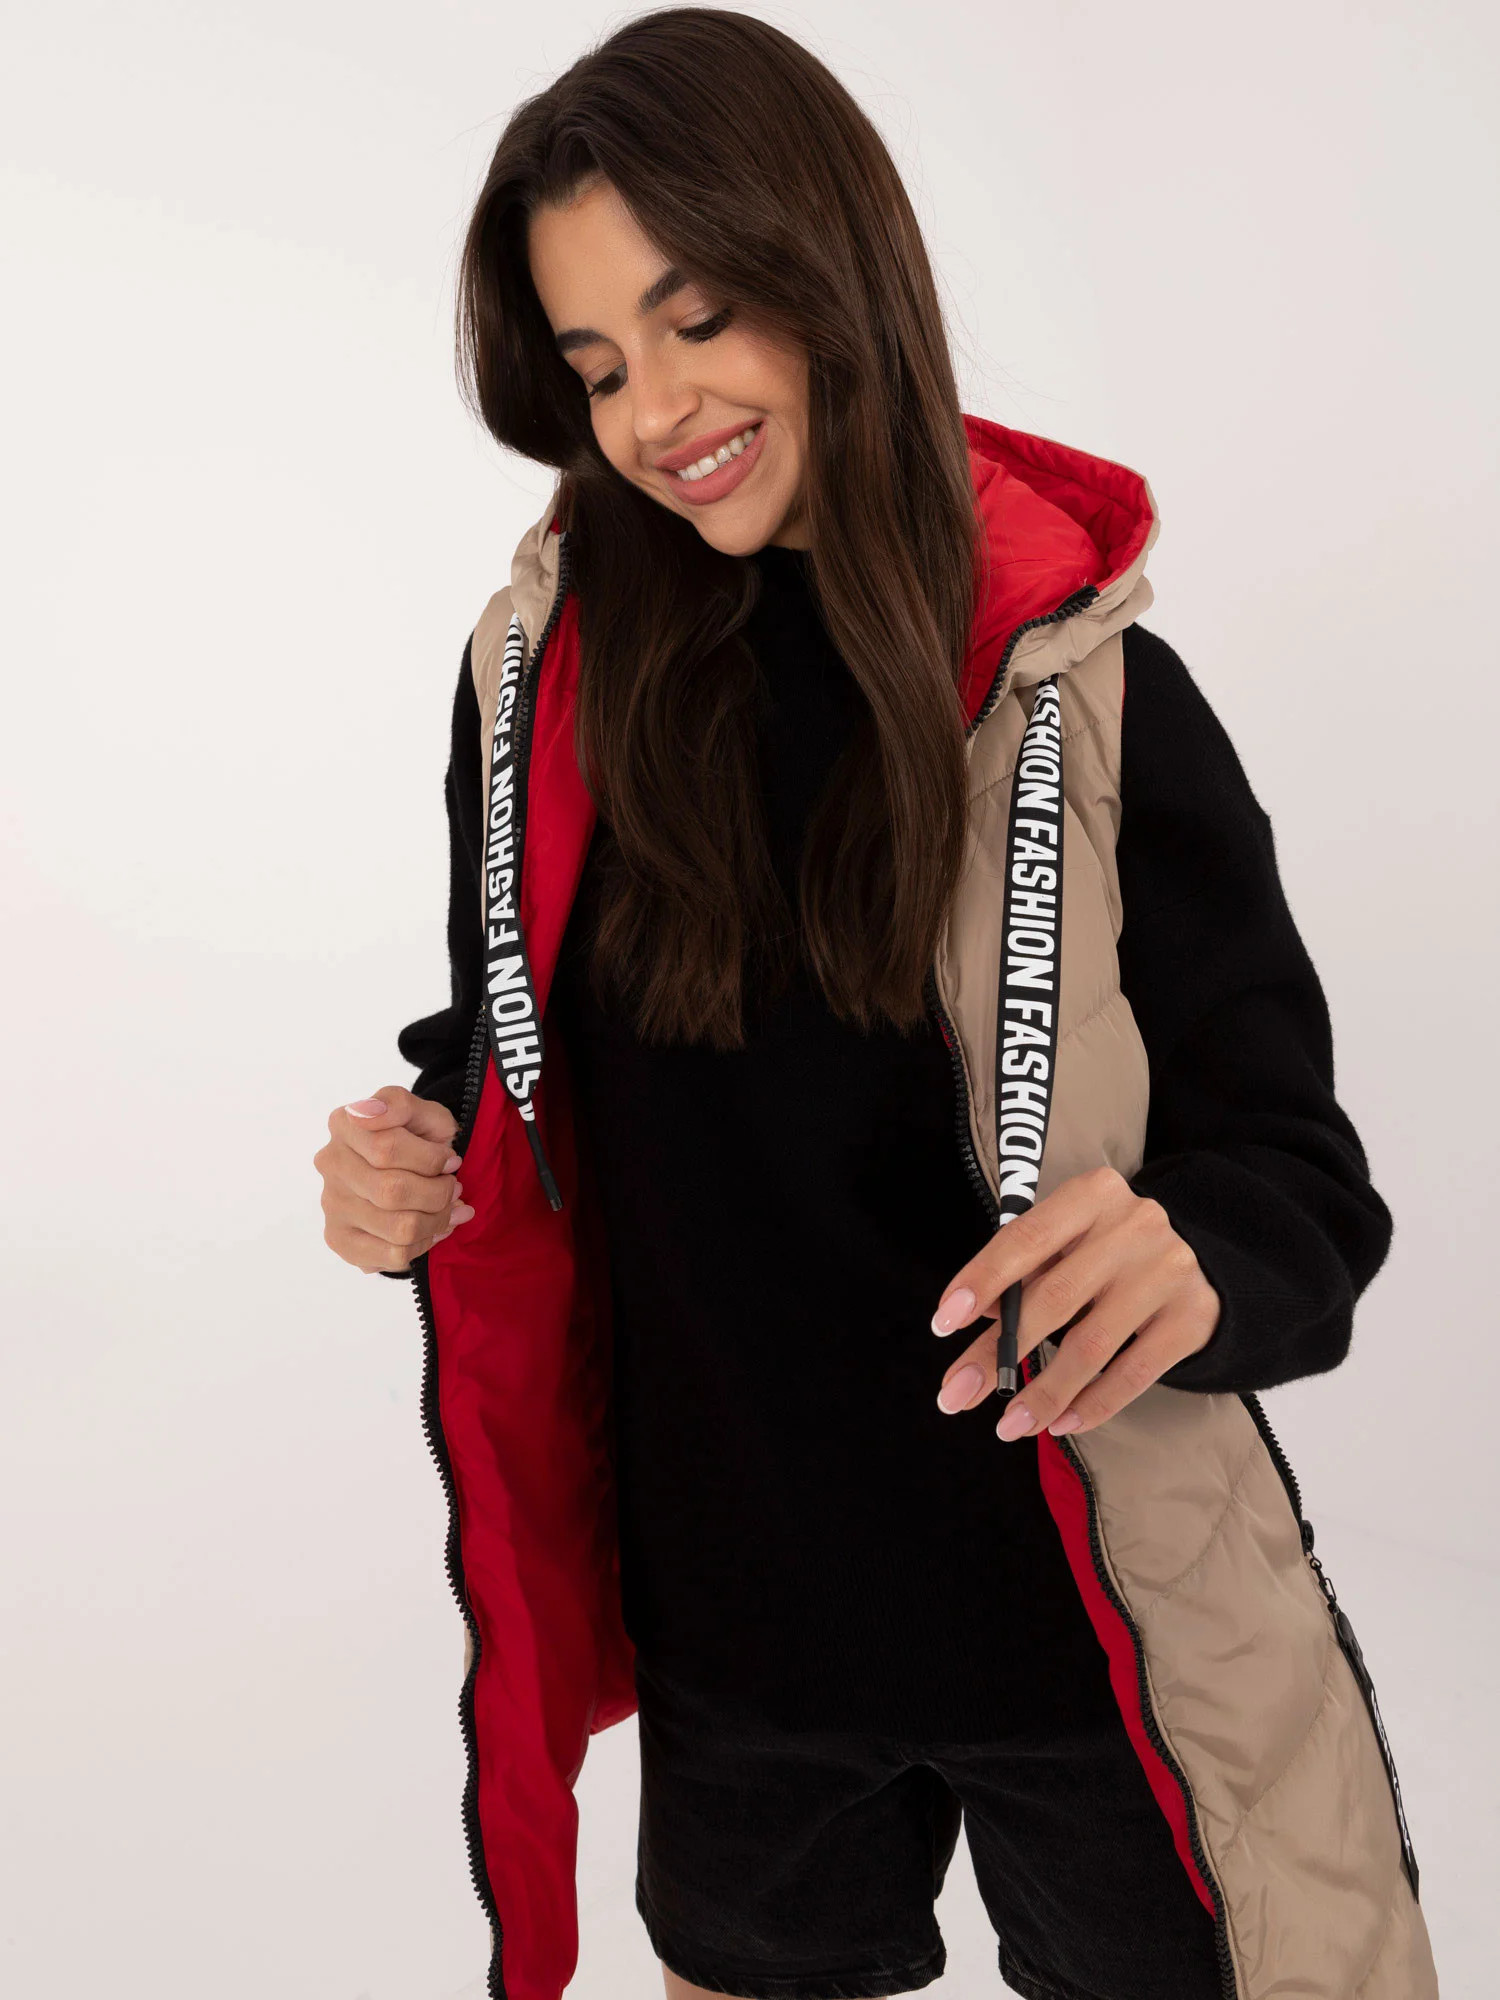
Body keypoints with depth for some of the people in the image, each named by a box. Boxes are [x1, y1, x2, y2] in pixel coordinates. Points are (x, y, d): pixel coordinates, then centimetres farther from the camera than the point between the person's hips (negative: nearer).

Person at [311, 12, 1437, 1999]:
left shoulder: (1091, 694, -14)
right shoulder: (543, 677, -7)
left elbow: (1304, 1187, -11)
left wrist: (1186, 1264, -33)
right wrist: (417, 1168, -14)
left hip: (1093, 1628, -2)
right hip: (729, 1627, 3)